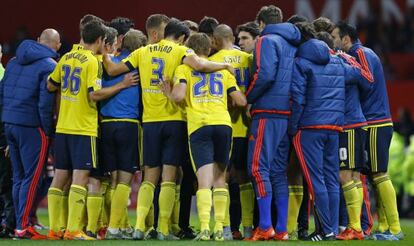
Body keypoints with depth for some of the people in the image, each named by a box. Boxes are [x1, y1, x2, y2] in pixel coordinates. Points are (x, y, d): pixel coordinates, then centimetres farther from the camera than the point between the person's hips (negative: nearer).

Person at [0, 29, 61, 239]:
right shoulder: (49, 66, -9)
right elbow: (45, 103, -15)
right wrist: (48, 131, -8)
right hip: (31, 126, -7)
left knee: (19, 177, 13)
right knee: (31, 178, -3)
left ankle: (19, 223, 13)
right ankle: (23, 226, -8)